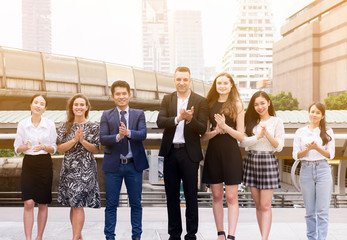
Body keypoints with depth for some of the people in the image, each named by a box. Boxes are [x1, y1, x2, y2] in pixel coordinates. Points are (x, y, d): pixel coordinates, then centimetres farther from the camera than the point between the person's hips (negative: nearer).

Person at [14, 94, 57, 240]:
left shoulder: (50, 125, 1)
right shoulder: (22, 125, 1)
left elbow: (54, 149, 6)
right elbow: (17, 148, 5)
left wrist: (44, 147, -15)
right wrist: (25, 147, -16)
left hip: (45, 164, 1)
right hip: (28, 164, 0)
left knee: (43, 204, 4)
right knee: (28, 203, -9)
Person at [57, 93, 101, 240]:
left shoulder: (93, 127, 1)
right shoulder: (65, 126, 6)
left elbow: (96, 150, -1)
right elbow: (60, 148, -1)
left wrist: (83, 141, -16)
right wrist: (74, 140, -15)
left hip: (85, 170, -3)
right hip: (68, 169, 3)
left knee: (78, 204, -9)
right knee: (73, 204, 7)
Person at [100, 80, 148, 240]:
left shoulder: (139, 114, 5)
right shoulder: (106, 116, 4)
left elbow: (143, 134, -10)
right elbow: (102, 139, -6)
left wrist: (128, 133, -28)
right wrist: (117, 137, -25)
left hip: (134, 164, 1)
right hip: (113, 165, -1)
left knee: (136, 203, 8)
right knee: (111, 204, 5)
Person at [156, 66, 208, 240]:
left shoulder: (200, 101, 0)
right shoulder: (167, 99, 8)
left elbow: (202, 129, -7)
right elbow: (160, 122, -7)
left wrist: (190, 119, -25)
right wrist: (178, 118, -23)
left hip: (189, 153, -3)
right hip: (170, 152, 3)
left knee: (191, 196, 3)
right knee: (171, 195, 10)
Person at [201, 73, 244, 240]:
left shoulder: (237, 104, 1)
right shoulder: (210, 105, 9)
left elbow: (240, 135, -3)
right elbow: (204, 136, 8)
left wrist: (225, 126, -17)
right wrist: (215, 131, -12)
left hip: (230, 153, -3)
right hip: (213, 152, 3)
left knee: (231, 197, -4)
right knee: (216, 196, 8)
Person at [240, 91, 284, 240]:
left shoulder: (276, 122, 2)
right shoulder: (251, 121, 11)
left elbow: (279, 147, -3)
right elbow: (243, 141, -1)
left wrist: (267, 133, -15)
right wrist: (258, 136, -13)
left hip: (268, 161, -4)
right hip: (251, 160, 4)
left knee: (265, 205, -8)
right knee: (258, 205, 7)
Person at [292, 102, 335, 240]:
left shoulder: (327, 132, 6)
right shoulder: (300, 132, 8)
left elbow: (331, 155, 0)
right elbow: (296, 155, 4)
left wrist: (317, 147, -16)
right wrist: (307, 149, -14)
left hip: (323, 170, -1)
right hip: (306, 170, 1)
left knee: (322, 210, -3)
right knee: (309, 210, 7)